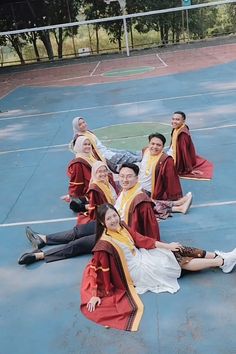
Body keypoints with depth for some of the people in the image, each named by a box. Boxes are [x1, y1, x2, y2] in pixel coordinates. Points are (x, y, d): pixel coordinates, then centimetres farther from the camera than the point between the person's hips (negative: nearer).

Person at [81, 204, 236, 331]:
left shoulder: (122, 226, -2)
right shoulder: (105, 243, -25)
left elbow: (141, 240, 3)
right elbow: (100, 270, -25)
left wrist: (167, 246, 2)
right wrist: (96, 295, -27)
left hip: (141, 256, 7)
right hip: (139, 270, -7)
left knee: (179, 250, -3)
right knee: (180, 261, -7)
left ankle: (218, 256, 7)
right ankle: (222, 262, 1)